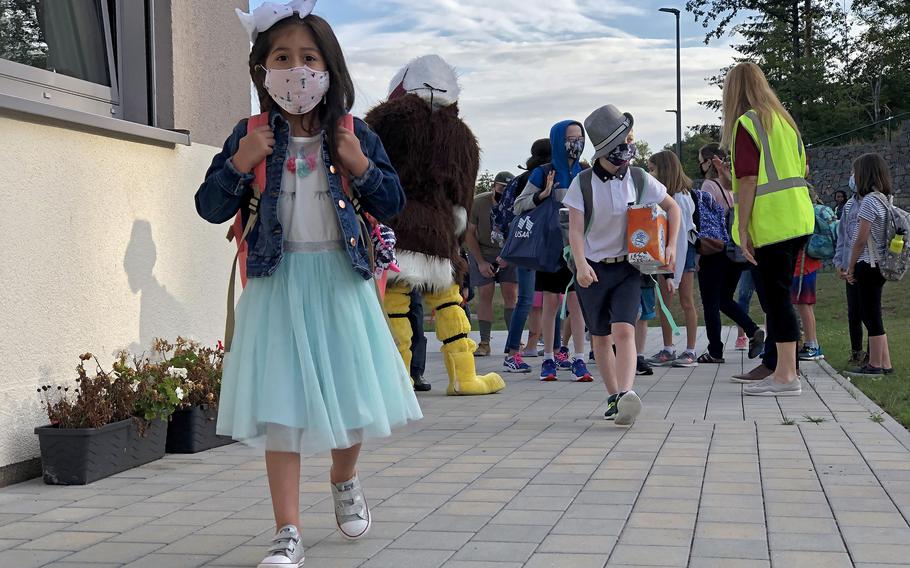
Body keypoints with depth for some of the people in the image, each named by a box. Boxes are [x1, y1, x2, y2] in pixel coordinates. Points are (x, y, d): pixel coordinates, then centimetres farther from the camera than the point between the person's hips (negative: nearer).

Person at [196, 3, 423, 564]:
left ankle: (345, 480, 42)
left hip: (341, 282, 1)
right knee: (281, 407, -3)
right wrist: (239, 165, -16)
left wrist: (362, 167, -13)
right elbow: (211, 208, 0)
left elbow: (393, 204, 4)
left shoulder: (354, 136, 2)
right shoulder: (250, 137, 0)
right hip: (278, 285, -1)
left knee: (351, 395, 11)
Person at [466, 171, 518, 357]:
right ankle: (484, 343, -3)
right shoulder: (478, 203, -16)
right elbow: (469, 234, -7)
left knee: (511, 294, -8)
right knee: (485, 294, -6)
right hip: (481, 252, 0)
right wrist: (480, 262, -11)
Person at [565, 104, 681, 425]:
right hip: (592, 269, 0)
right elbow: (575, 229, -12)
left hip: (627, 268, 0)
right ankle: (613, 397, 21)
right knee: (601, 338, 8)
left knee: (624, 331, -19)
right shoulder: (582, 184, -7)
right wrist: (581, 264, -28)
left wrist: (671, 246, 0)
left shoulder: (639, 180, -2)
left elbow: (672, 208, 12)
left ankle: (626, 394, -32)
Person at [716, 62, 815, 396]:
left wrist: (743, 231, -13)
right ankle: (784, 369, 20)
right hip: (798, 220, 8)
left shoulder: (746, 122, -9)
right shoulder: (783, 119, 16)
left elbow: (749, 181, -15)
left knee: (775, 297, -6)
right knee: (779, 296, 15)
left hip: (769, 224, -8)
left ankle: (786, 375, -5)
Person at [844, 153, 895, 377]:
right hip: (878, 265, 9)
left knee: (871, 316, -3)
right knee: (871, 315, 13)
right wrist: (853, 266, 15)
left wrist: (851, 267, -6)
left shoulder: (869, 201, -15)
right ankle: (885, 364, 16)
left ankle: (875, 365, 3)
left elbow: (861, 240, -15)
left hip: (867, 265, -9)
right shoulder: (883, 199, 13)